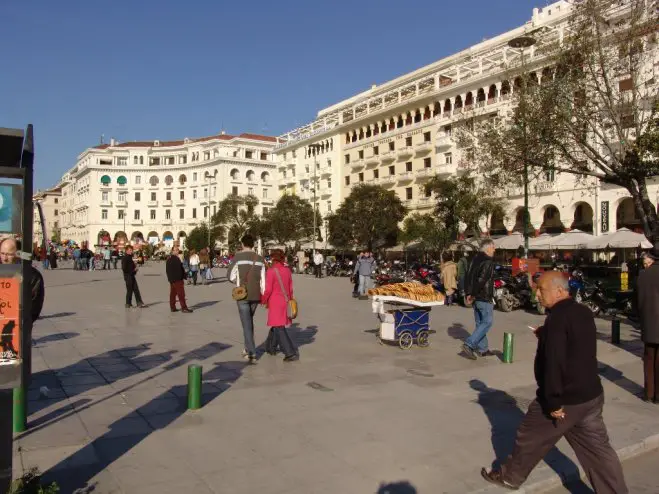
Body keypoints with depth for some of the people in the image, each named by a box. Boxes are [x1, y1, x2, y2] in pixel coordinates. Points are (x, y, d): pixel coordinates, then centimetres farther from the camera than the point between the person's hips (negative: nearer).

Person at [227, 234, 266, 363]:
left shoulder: (237, 257, -7)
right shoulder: (260, 259, 3)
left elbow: (231, 276, -5)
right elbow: (263, 279, 2)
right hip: (256, 295, 4)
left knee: (246, 324, -1)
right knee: (249, 321, 21)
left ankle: (252, 353, -5)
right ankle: (248, 348, 29)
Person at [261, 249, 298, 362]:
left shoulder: (271, 271, -14)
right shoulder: (287, 271, 4)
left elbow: (268, 289, -15)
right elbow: (290, 288, 9)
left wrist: (263, 300, 1)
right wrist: (289, 301, 20)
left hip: (275, 303, -7)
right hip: (285, 301, 7)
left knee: (279, 328, -4)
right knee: (277, 325, 22)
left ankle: (291, 353, -9)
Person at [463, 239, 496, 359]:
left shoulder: (475, 260, 12)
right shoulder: (488, 262, -15)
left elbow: (467, 277, 11)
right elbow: (481, 280, -24)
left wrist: (468, 294, 9)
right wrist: (473, 295, -16)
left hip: (476, 298, 9)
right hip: (484, 298, -9)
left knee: (480, 323, 14)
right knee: (487, 322, -3)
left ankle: (482, 349, 21)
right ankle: (469, 344, -10)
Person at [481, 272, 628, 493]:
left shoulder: (557, 317, -22)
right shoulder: (584, 312, 6)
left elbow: (554, 361, -27)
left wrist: (553, 401, -22)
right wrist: (546, 336, 10)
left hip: (566, 398, -8)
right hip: (592, 394, 8)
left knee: (530, 439, 12)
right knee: (597, 449, 15)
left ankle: (509, 476, 31)